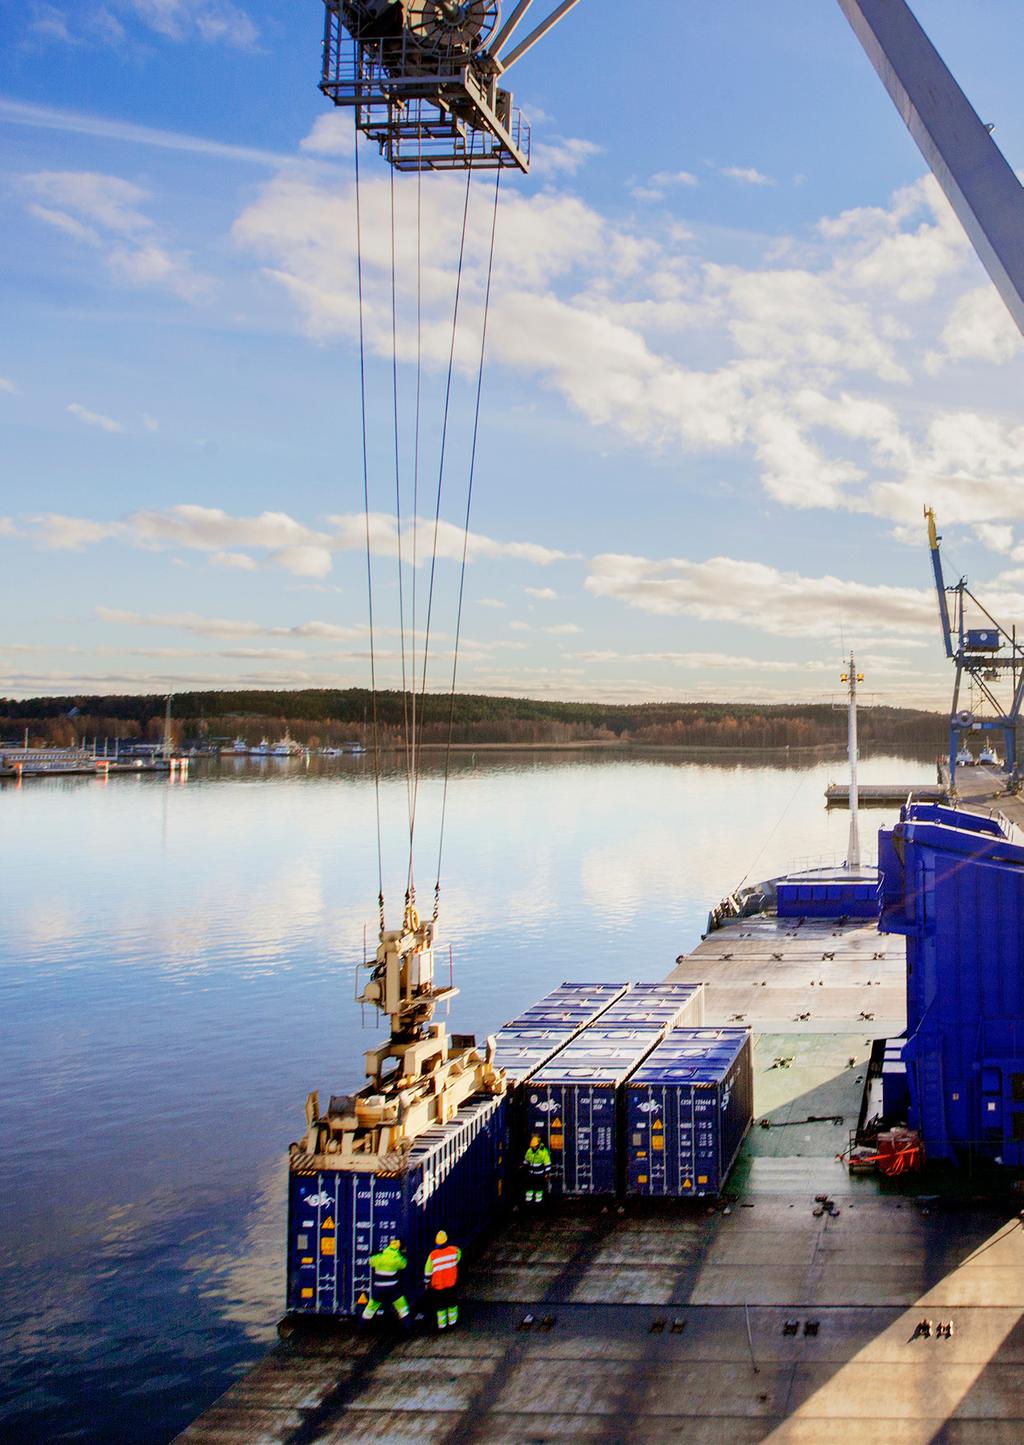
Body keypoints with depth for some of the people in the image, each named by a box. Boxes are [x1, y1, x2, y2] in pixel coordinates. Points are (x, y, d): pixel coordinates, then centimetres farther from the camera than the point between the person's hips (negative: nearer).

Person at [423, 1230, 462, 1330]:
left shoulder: (433, 1255, -16)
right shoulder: (454, 1250, -13)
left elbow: (428, 1271, -7)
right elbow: (458, 1259, 11)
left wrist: (427, 1282, 10)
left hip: (437, 1285, -1)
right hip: (451, 1284, 1)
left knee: (440, 1306, 13)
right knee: (452, 1303, 20)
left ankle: (442, 1325, 17)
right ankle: (452, 1322, 27)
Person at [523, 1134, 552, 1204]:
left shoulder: (544, 1151, -19)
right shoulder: (529, 1151, -3)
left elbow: (547, 1163, -14)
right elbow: (526, 1160, 16)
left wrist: (547, 1173, -13)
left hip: (540, 1174, -5)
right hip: (531, 1173, 5)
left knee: (539, 1188, 6)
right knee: (529, 1186, 8)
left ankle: (538, 1200, 18)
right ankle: (528, 1200, 19)